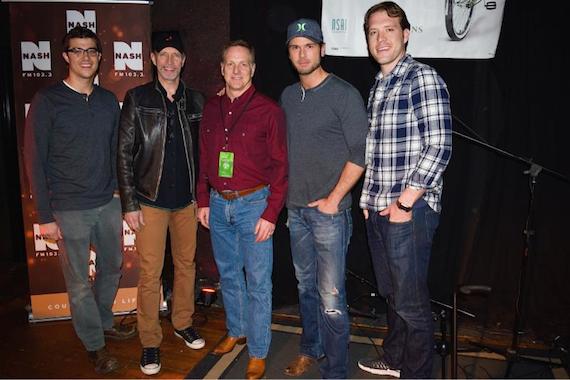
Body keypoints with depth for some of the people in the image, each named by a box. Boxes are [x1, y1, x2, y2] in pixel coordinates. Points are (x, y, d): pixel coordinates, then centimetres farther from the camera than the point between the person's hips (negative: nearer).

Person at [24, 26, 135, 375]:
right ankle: (95, 344, 25)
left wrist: (119, 191, 8)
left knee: (112, 267, 18)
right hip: (69, 210, -4)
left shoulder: (109, 101, 6)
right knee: (79, 282, 7)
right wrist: (45, 215, -9)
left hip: (108, 203, 5)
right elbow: (35, 160, -7)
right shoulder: (48, 100, -7)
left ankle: (105, 322, 41)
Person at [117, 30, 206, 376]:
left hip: (187, 200, 3)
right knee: (150, 274, 1)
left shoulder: (195, 100, 5)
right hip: (151, 201, -3)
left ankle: (183, 323, 33)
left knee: (186, 264, 14)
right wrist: (129, 204, -7)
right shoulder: (137, 99, -3)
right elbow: (124, 153, -3)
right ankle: (150, 342, 17)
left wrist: (202, 195, 6)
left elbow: (202, 151, 9)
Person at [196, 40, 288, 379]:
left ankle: (258, 353, 18)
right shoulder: (212, 109, 9)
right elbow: (204, 158, 14)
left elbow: (280, 166, -9)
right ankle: (236, 331, 38)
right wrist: (203, 200, 10)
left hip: (253, 204, -5)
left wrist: (271, 213, -14)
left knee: (258, 281, 3)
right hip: (218, 204, 5)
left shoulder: (269, 110, -8)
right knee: (229, 274, 18)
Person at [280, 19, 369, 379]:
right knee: (306, 286, 17)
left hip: (329, 210, -6)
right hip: (296, 209, 6)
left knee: (330, 295, -3)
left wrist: (333, 199, -14)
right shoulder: (288, 96, 11)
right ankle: (310, 349, 35)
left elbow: (360, 153, -11)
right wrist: (287, 194, 10)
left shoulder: (344, 94, -8)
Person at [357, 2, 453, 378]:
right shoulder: (377, 87, 15)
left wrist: (405, 202, -16)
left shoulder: (422, 77, -9)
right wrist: (368, 199, 13)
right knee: (392, 293, 20)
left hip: (410, 210, -8)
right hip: (378, 209, 8)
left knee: (411, 301, 4)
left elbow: (439, 147, -17)